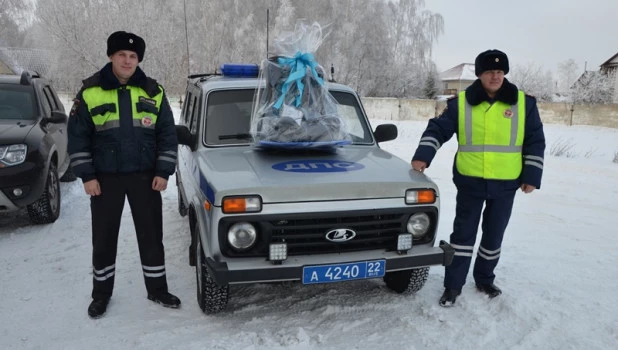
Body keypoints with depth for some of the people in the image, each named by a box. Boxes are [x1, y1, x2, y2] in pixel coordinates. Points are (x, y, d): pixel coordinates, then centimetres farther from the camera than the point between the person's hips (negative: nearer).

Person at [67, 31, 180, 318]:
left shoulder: (153, 92, 0)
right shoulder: (90, 92, -4)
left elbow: (167, 134, 3)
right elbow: (77, 137, -1)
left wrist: (163, 172, -4)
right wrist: (86, 175, -7)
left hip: (145, 177, 1)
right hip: (105, 178, -1)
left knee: (151, 235, 8)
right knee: (103, 238, 9)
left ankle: (157, 290, 23)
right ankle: (101, 294, 27)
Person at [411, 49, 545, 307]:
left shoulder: (524, 103, -1)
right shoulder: (460, 103, -3)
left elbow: (535, 142, 4)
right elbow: (437, 129, -4)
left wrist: (532, 176, -1)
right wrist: (422, 156, -19)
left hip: (505, 184, 1)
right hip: (470, 181, -1)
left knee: (494, 235, 13)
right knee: (463, 233, 3)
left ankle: (484, 279, 32)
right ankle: (453, 285, 13)